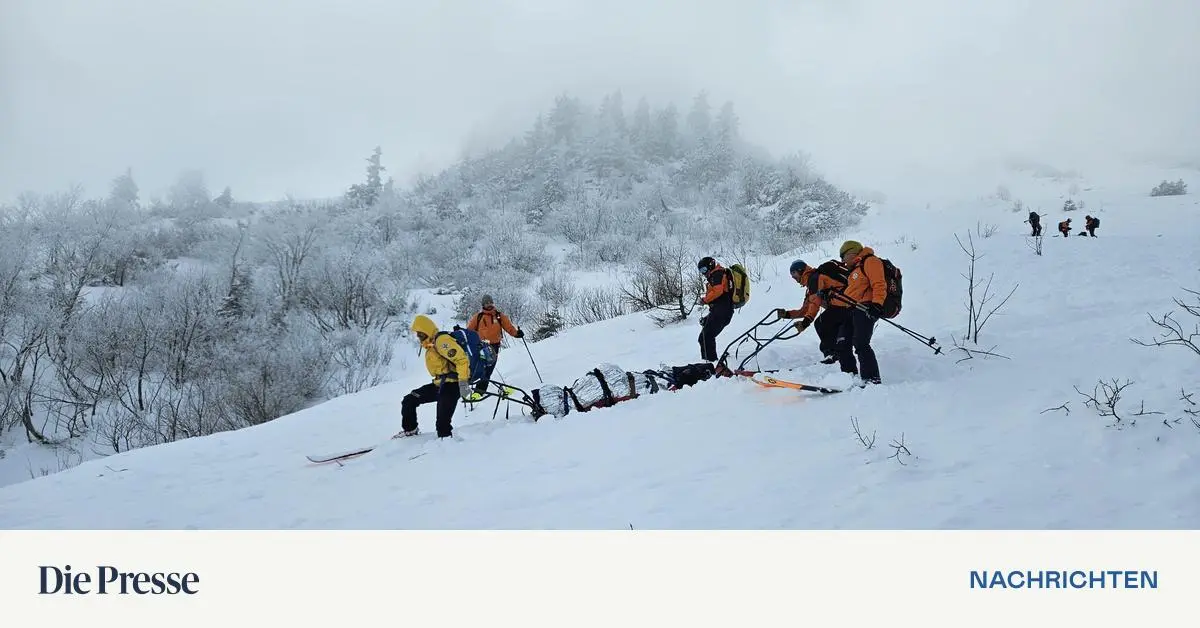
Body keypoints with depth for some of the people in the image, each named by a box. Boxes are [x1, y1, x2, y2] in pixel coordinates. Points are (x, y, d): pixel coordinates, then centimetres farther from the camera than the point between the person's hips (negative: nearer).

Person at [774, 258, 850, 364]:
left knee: (820, 323, -7)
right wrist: (787, 314, 13)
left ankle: (831, 353, -6)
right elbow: (804, 310, 24)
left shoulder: (814, 277, -4)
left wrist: (806, 320, -24)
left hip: (841, 304, -10)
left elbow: (815, 302, -18)